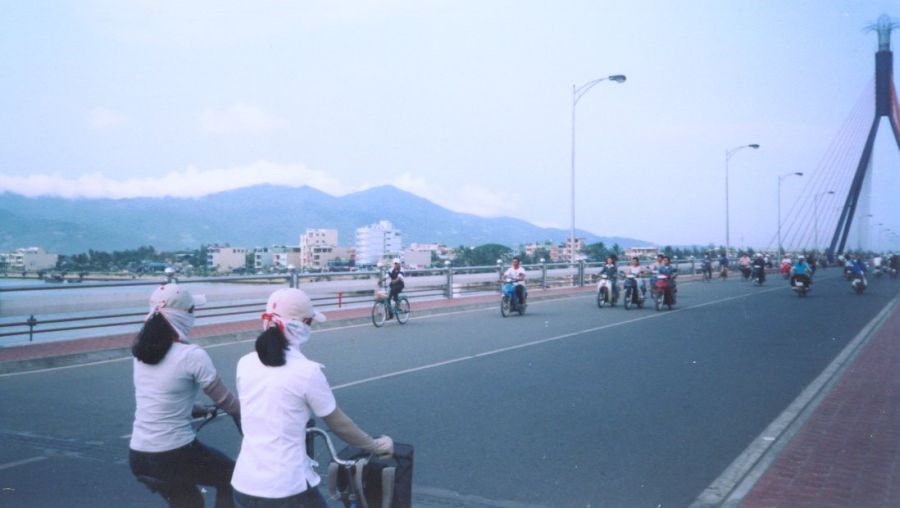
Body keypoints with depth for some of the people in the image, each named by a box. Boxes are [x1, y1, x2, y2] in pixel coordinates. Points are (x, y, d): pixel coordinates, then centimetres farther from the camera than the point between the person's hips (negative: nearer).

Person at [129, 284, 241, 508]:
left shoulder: (142, 350, 5)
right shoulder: (191, 355, -16)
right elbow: (227, 401, -8)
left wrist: (203, 410, 24)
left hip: (137, 457, 7)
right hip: (174, 455, -7)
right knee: (232, 477, 19)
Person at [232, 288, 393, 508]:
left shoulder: (245, 364, 2)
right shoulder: (306, 371, -15)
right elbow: (339, 425, -4)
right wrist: (376, 446, 12)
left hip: (243, 486, 5)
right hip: (286, 489, -5)